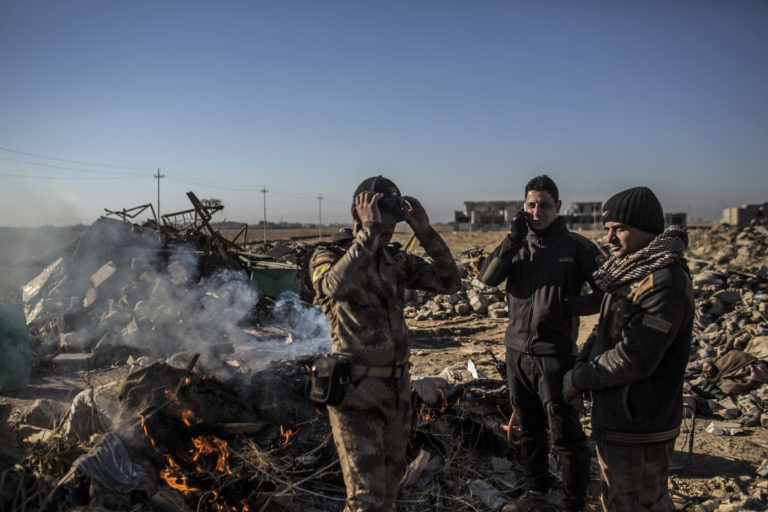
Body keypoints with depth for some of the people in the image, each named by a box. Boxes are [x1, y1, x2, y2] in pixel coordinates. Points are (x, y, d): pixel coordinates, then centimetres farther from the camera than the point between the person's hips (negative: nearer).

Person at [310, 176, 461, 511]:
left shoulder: (397, 260, 7)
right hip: (356, 392, -6)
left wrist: (425, 232, -7)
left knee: (390, 482, 22)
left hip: (397, 387, 6)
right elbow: (335, 286, -33)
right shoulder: (328, 256, -9)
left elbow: (449, 282, 2)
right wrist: (368, 232, -29)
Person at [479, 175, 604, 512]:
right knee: (529, 429, 18)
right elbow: (488, 278, -8)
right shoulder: (517, 244, 7)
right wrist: (513, 238, -15)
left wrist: (569, 306, -16)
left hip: (555, 354, -4)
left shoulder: (576, 246, -3)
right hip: (517, 350, 4)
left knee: (566, 435, 1)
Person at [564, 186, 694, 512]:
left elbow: (634, 360, -27)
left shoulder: (666, 283, -24)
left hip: (639, 430, -9)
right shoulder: (628, 272, 7)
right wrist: (581, 366, -4)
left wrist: (580, 380, -15)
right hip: (612, 418, 10)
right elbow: (604, 331, 13)